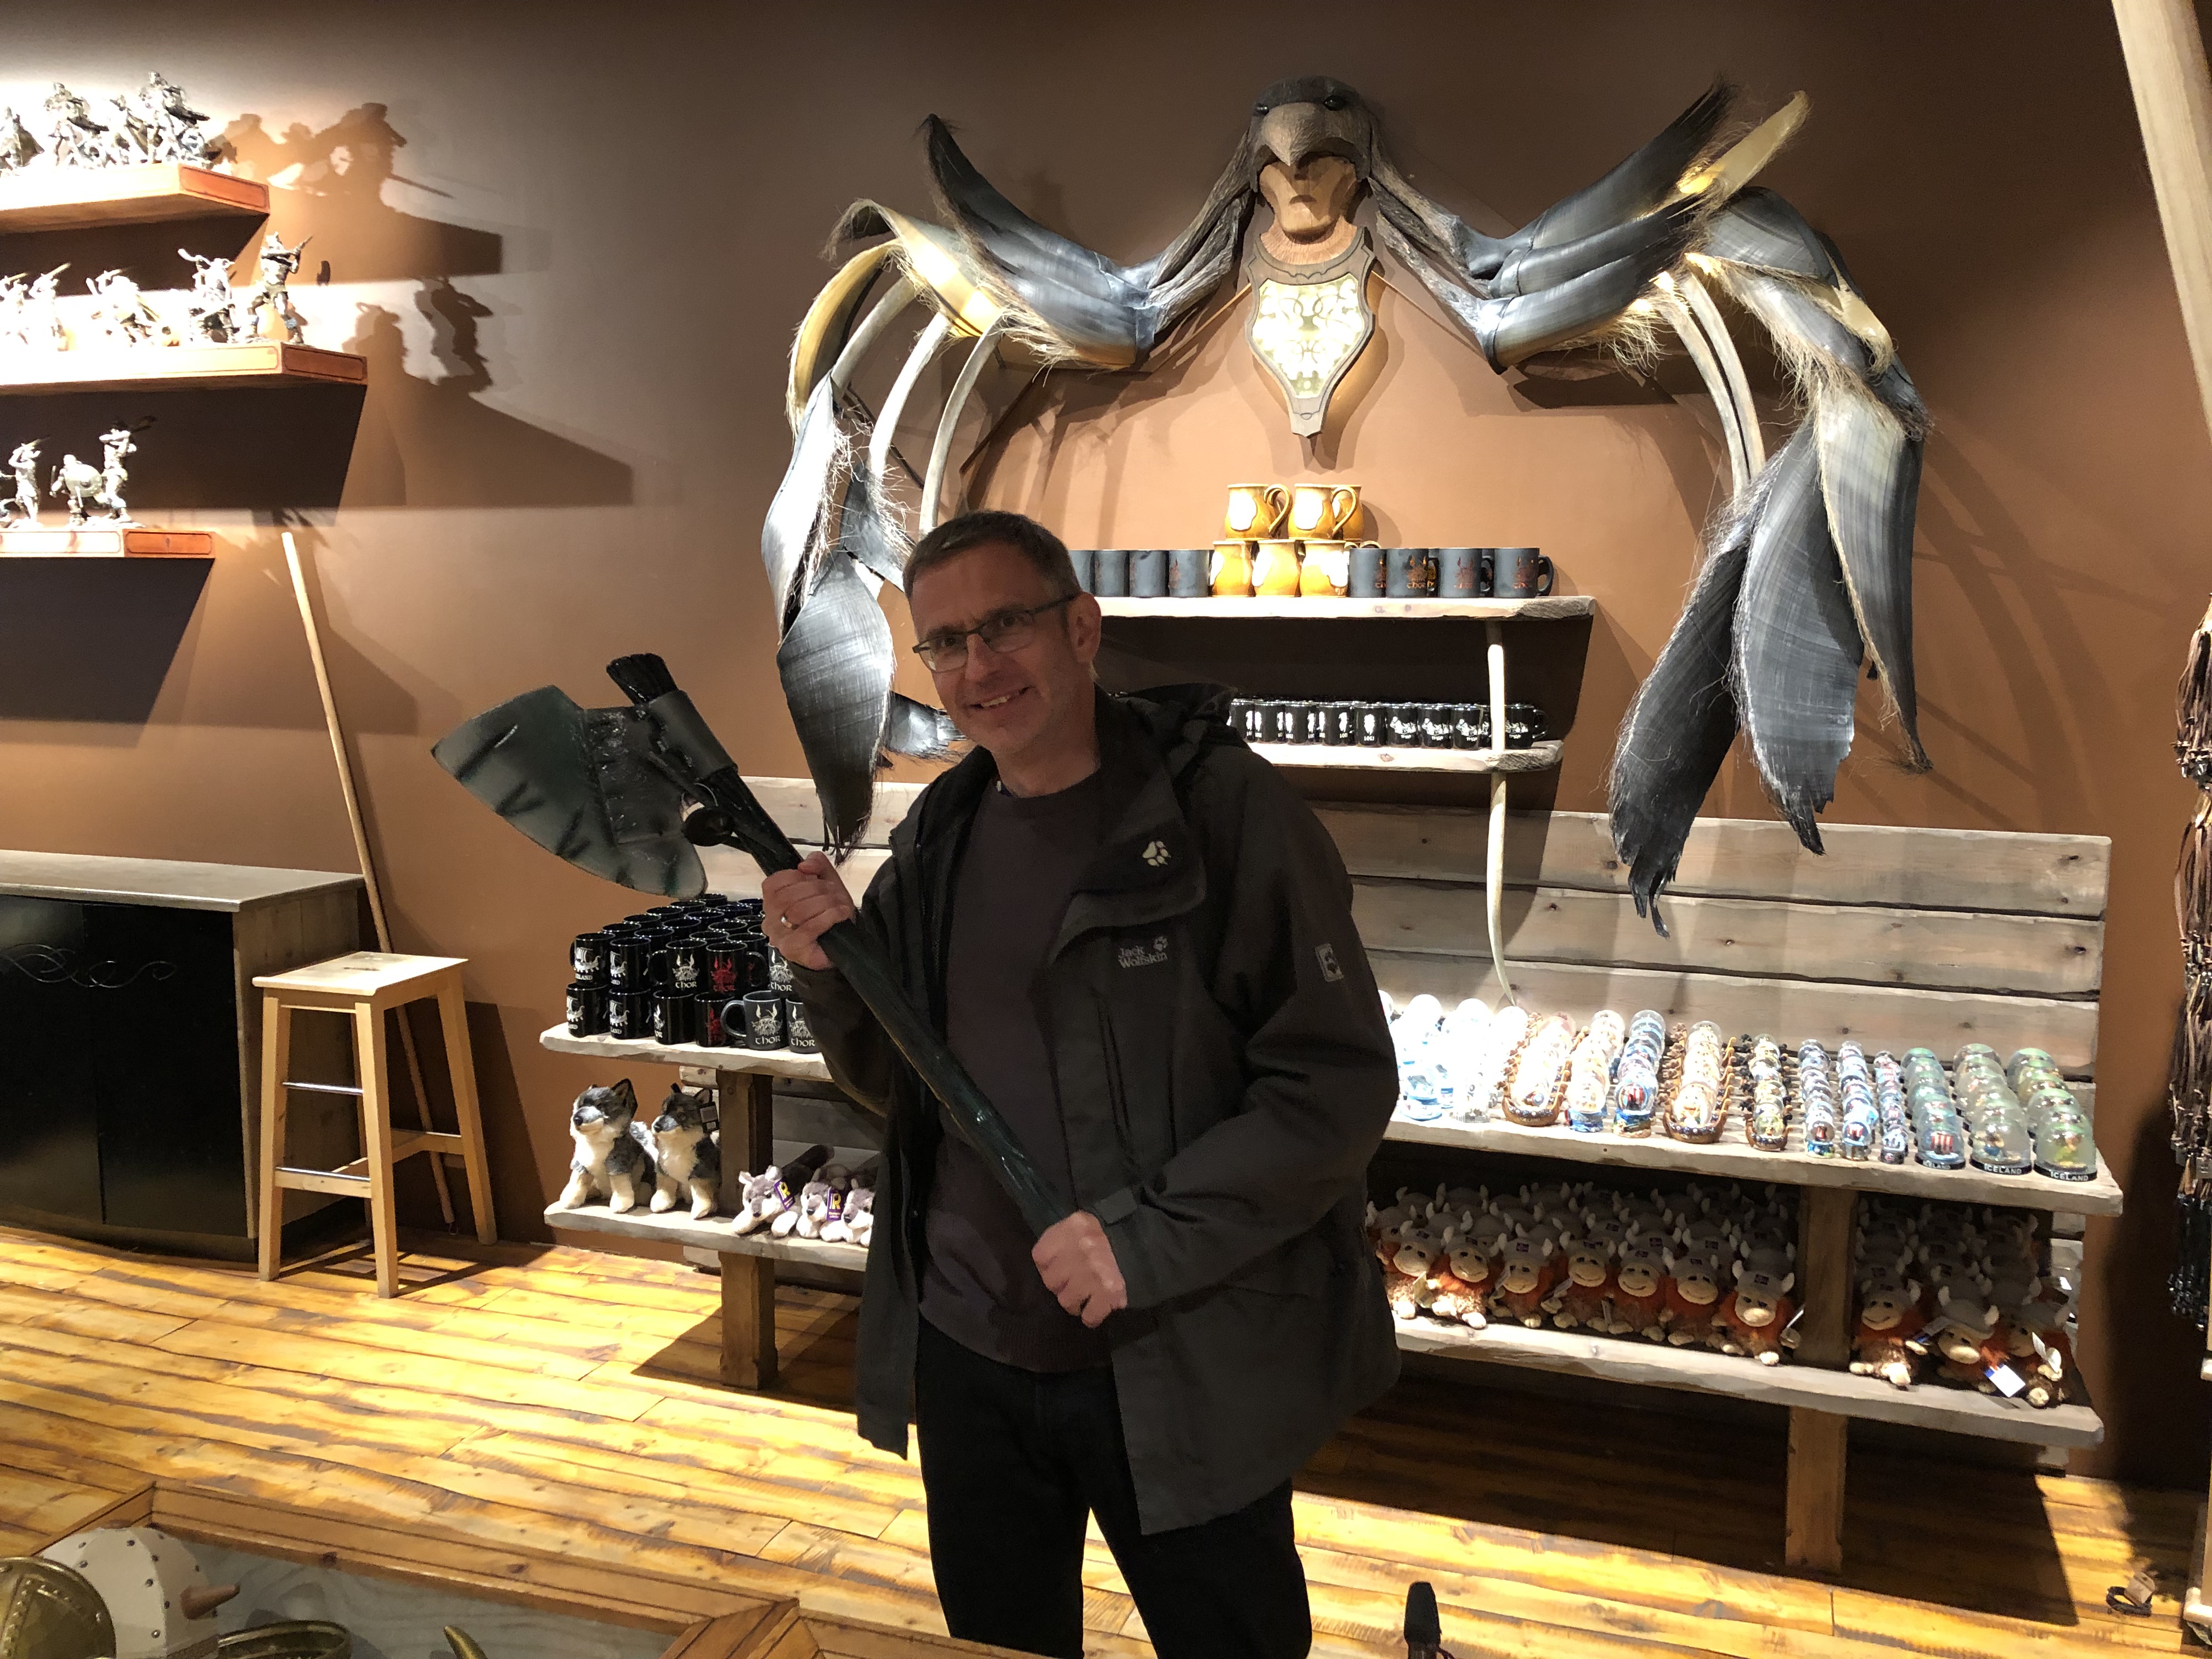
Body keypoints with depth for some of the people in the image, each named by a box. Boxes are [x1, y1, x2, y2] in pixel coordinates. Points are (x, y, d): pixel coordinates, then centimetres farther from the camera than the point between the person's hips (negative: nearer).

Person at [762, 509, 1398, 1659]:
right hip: (967, 1355, 6)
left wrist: (1152, 1238, -22)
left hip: (1181, 1369, -5)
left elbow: (1341, 1080, -16)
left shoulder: (1224, 809, -15)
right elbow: (904, 1086, 10)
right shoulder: (939, 836, 4)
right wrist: (830, 971, -8)